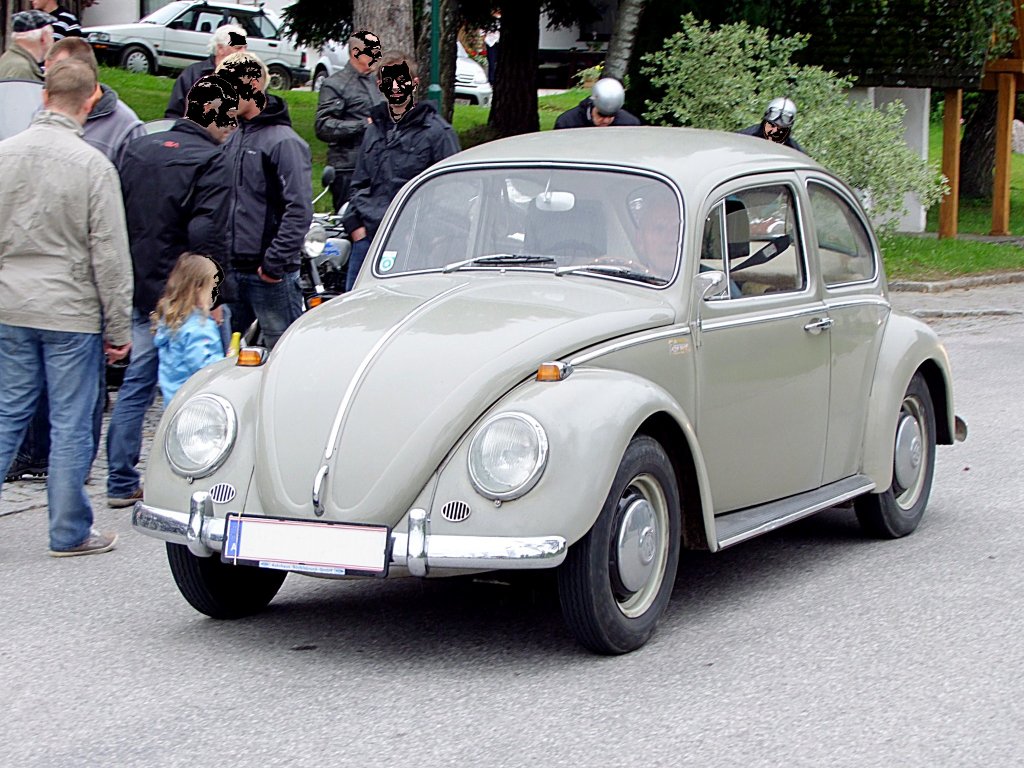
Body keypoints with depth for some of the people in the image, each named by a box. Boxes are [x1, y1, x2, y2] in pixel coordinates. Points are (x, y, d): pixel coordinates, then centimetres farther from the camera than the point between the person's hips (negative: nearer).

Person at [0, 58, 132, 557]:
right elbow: (109, 255, -10)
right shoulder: (92, 165, -12)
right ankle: (69, 533, 11)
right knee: (70, 424, 4)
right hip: (72, 314, -4)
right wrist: (119, 328, -2)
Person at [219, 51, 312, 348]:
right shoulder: (234, 138, 15)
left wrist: (276, 263, -20)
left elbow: (299, 210, -18)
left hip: (271, 277, -8)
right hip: (232, 270, 8)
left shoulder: (284, 142, -11)